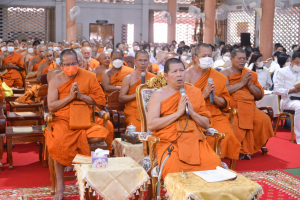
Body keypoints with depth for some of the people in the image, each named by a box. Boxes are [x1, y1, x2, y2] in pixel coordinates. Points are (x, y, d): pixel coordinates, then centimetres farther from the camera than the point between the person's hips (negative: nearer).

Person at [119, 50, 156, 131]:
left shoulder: (154, 78, 14)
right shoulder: (128, 78, 6)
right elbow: (121, 99, 1)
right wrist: (137, 94, -11)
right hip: (133, 112, -2)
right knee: (137, 129, -32)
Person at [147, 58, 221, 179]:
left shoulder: (195, 92, 18)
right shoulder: (158, 95, 8)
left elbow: (206, 124, 16)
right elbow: (151, 125, -5)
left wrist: (192, 112, -3)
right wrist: (178, 113, -8)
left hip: (195, 141, 3)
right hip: (169, 142, -3)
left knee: (214, 163, -26)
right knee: (173, 167, -33)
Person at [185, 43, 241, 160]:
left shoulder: (218, 77, 11)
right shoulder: (188, 75, 3)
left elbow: (225, 104, 12)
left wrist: (214, 96, -7)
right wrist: (204, 95, -13)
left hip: (215, 116, 3)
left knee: (227, 134, -23)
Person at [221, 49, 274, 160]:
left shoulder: (251, 74, 18)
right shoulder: (225, 73, 5)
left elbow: (260, 95, 15)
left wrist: (250, 85, -3)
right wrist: (241, 83, -10)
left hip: (248, 108, 4)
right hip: (231, 108, -4)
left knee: (264, 119, -19)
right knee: (237, 123, -32)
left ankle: (258, 145, 4)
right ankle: (239, 150, -13)